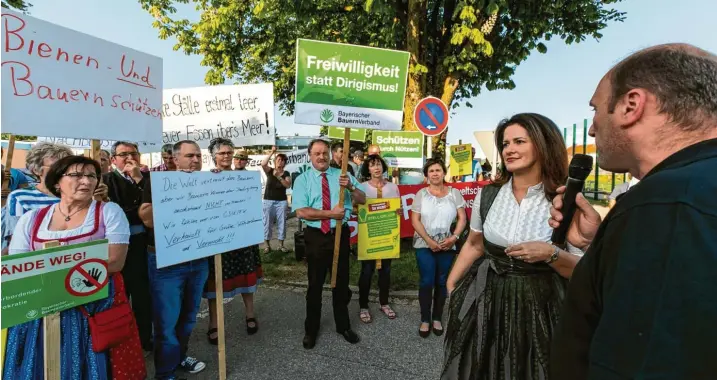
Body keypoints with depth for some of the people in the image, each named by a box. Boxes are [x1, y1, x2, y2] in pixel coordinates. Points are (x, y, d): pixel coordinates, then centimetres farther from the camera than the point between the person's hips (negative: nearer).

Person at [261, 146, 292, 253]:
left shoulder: (286, 173, 6)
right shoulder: (269, 171, 4)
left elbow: (288, 185, -9)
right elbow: (263, 164, -16)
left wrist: (278, 177, -18)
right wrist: (272, 152, -16)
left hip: (281, 201, 1)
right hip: (268, 201, -1)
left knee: (282, 222, 2)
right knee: (267, 222, 1)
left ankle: (281, 244, 11)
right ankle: (267, 244, 10)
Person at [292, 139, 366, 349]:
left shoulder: (343, 175, 2)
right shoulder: (302, 179, -4)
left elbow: (362, 200, -5)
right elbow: (301, 212, -15)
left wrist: (350, 186, -25)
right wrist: (330, 214, -20)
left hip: (340, 234, 2)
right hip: (316, 236, -1)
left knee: (341, 283, 16)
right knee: (315, 285, 13)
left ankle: (343, 326, 36)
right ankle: (311, 330, 32)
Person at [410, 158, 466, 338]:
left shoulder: (454, 193, 3)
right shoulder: (421, 194, 0)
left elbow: (462, 218, 2)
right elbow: (415, 220, -5)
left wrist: (454, 237, -12)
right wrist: (429, 241, -13)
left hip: (447, 246, 2)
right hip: (425, 245, -1)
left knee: (442, 282, 10)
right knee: (427, 282, -1)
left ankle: (437, 318, 25)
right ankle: (425, 319, 15)